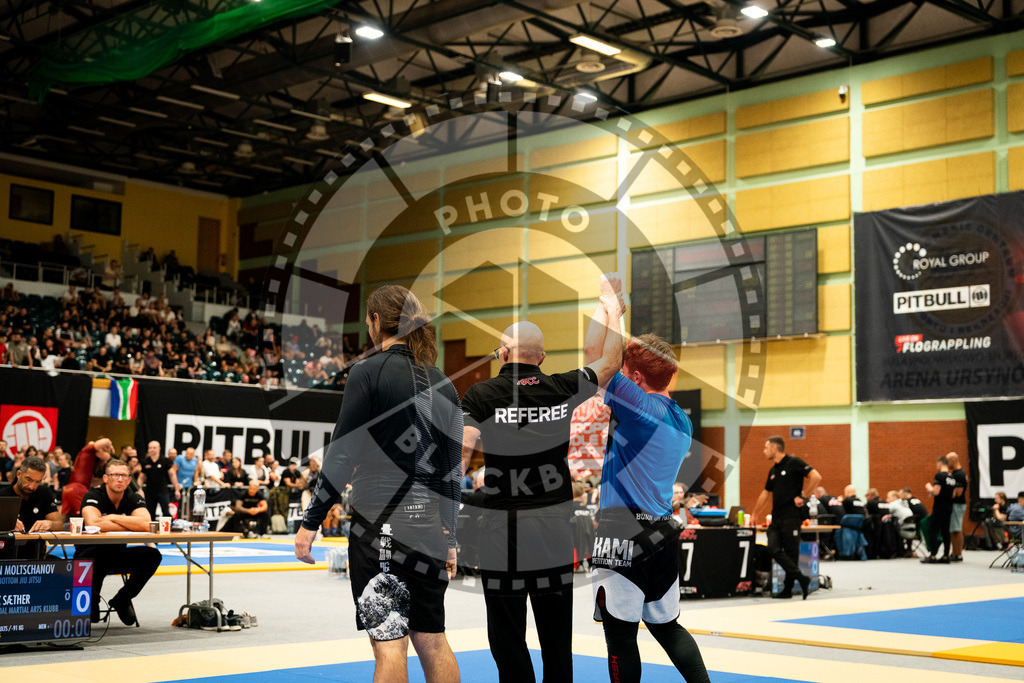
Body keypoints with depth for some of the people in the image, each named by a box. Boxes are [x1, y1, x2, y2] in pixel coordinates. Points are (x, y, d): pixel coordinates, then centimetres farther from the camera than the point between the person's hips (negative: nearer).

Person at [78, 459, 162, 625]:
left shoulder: (134, 499, -3)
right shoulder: (93, 496, -14)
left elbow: (146, 524, -23)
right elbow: (92, 523, -35)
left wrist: (112, 517, -22)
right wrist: (130, 526, -23)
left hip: (118, 554, 4)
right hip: (89, 555, -4)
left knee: (152, 555, -20)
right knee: (99, 554, -38)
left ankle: (122, 599, 2)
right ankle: (91, 600, -7)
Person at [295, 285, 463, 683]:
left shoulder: (369, 372, -6)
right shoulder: (443, 385, 11)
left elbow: (342, 456, -10)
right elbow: (452, 470, 14)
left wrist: (311, 521, -4)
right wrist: (449, 538, 20)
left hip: (381, 522, -6)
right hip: (429, 526, 6)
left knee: (389, 643, -4)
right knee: (432, 641, 14)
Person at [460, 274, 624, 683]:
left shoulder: (480, 396, -6)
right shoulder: (563, 389, 2)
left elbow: (460, 454, -14)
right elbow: (610, 364, 17)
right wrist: (612, 311, 29)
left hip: (501, 529, -3)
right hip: (553, 528, 3)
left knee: (507, 634, 3)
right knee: (556, 633, 12)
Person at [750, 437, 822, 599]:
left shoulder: (793, 463, -6)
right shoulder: (773, 470, 18)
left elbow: (816, 477, -16)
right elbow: (766, 493, 29)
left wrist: (803, 496, -14)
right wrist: (755, 514, 32)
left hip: (791, 517, -7)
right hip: (776, 518, 7)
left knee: (791, 553, -3)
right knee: (773, 549, -6)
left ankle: (788, 589, 5)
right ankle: (801, 578, -1)